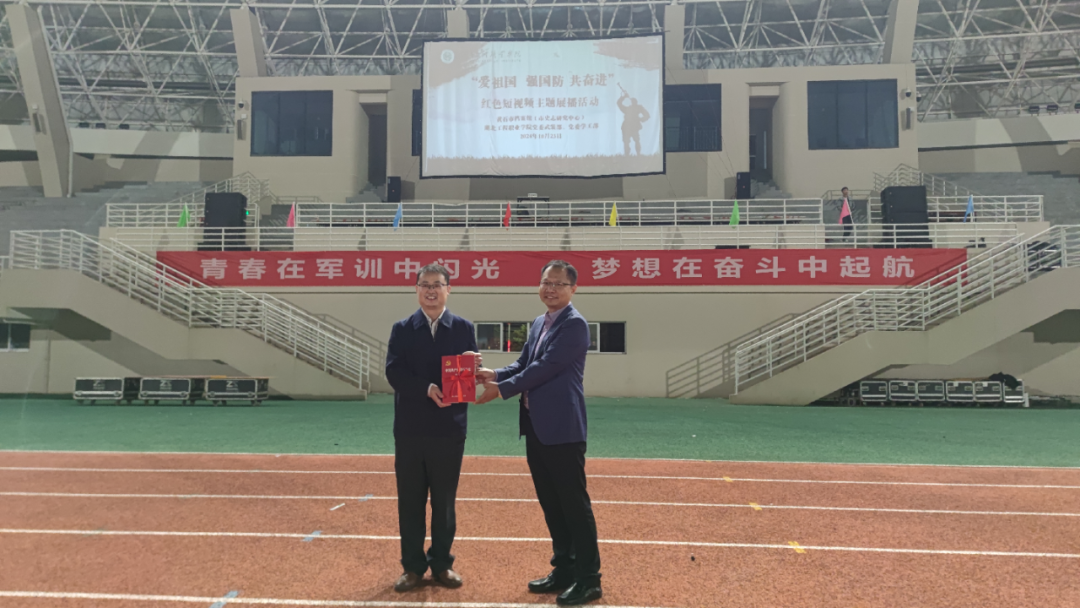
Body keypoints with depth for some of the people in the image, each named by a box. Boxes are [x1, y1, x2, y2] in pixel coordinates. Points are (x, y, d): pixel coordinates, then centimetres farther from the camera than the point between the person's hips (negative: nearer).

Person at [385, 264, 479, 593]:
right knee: (410, 501, 8)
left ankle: (441, 564, 23)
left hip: (449, 429, 0)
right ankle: (413, 566, 21)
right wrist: (427, 389, -21)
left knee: (444, 501, 9)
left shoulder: (463, 328, 3)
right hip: (410, 429, 1)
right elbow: (393, 372, -7)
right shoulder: (402, 329, 4)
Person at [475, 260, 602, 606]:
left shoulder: (575, 324, -12)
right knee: (550, 504, 15)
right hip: (536, 426, 9)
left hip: (562, 427, -9)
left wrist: (502, 389, -16)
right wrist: (495, 374, -5)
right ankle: (564, 570, 27)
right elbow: (524, 363, 15)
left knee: (574, 504, -2)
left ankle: (589, 579, 7)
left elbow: (546, 367, -18)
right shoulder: (539, 323, 16)